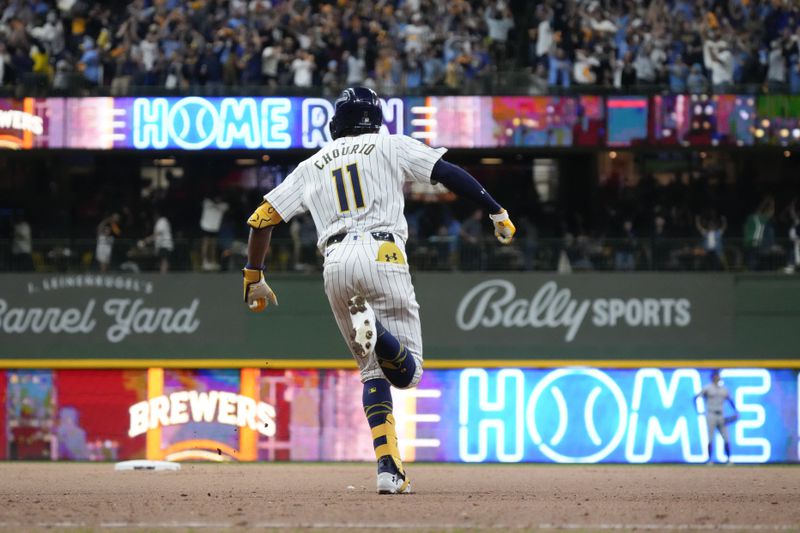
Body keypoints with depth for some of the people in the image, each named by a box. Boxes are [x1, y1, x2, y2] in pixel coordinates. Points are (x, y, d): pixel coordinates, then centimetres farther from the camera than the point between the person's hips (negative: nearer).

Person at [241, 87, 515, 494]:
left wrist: (254, 277, 29)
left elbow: (262, 218, 20)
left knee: (374, 371, 14)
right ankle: (377, 333, -40)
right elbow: (449, 173, 5)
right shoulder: (391, 146, 16)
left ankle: (389, 469, -5)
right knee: (406, 373, -5)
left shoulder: (311, 167, 24)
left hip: (334, 265, 3)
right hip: (381, 253, -3)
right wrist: (497, 213, 9)